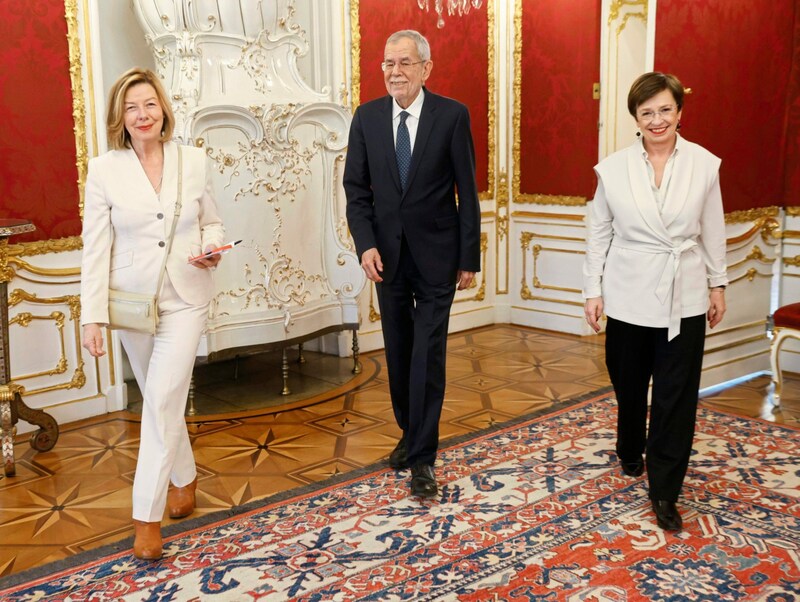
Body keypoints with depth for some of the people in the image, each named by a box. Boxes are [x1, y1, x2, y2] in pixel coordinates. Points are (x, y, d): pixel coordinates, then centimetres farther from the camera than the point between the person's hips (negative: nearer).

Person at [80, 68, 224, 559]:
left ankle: (148, 516, 1)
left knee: (164, 402, -8)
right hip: (132, 299, 1)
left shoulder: (194, 161, -2)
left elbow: (212, 221, 10)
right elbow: (95, 247, -7)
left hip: (185, 298, -1)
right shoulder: (104, 170, -6)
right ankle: (185, 476, 40)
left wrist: (214, 249, -13)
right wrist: (94, 316, -11)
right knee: (160, 399, 16)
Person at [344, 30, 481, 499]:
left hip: (436, 254, -3)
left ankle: (422, 457, 6)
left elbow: (467, 191, -5)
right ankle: (410, 433, 31)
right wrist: (366, 244, -10)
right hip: (387, 253, 3)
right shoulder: (367, 117, 1)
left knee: (428, 355, -3)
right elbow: (356, 187, 3)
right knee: (398, 351, 13)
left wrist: (469, 257, -5)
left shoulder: (453, 116, -7)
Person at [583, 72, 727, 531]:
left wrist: (718, 285, 7)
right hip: (630, 297, 1)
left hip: (685, 299, 0)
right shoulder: (614, 169, -4)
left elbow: (713, 231, 4)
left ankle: (665, 492, 11)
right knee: (629, 385, 16)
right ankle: (631, 453, 43)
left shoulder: (704, 165, -3)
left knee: (677, 397, 1)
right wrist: (593, 290, 2)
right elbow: (600, 233, 2)